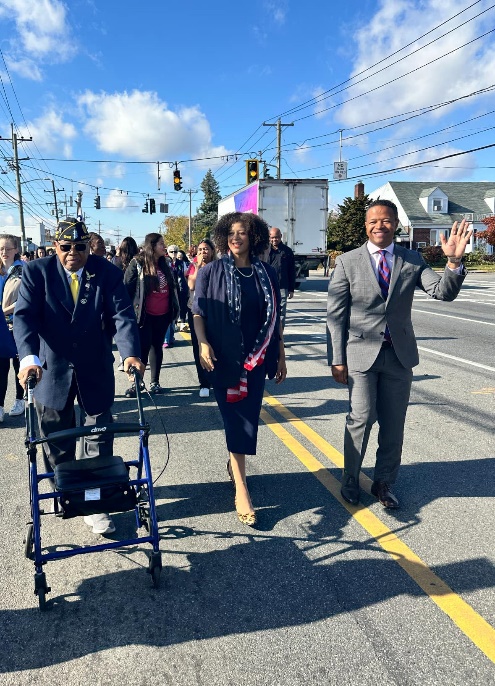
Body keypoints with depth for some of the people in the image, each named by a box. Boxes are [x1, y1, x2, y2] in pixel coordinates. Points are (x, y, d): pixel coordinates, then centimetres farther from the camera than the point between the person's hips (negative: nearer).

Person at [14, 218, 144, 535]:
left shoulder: (108, 273, -7)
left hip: (96, 370, 0)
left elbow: (122, 314, -16)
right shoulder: (37, 272, -6)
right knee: (56, 438, 15)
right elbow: (25, 316, -16)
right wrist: (29, 357, -33)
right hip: (52, 369, 1)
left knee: (99, 438, 5)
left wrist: (130, 352, -33)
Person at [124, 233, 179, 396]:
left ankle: (155, 382, 20)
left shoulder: (164, 266, 11)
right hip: (145, 315, -5)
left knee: (157, 347, 12)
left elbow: (171, 288, 17)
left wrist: (174, 309, 13)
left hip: (163, 315, 5)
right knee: (143, 349, -3)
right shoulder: (137, 263, -7)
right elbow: (127, 288, -7)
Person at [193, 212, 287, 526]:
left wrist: (280, 355, 9)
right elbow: (198, 312, -1)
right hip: (225, 358, -3)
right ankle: (241, 491, 5)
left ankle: (235, 463, 37)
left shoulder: (267, 273, 4)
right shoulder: (211, 272, -2)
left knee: (249, 418, 10)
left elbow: (275, 318, 8)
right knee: (237, 420, -3)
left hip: (257, 359, 3)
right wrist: (203, 343, -17)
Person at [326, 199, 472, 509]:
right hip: (361, 353, -2)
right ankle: (351, 481, 18)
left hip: (399, 354, 3)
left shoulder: (412, 260, 4)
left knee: (393, 425, 10)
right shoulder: (348, 262, -3)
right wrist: (337, 359, -6)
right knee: (361, 418, -5)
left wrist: (454, 261, -25)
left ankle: (384, 483, 29)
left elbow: (444, 292, -7)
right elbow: (335, 315, -3)